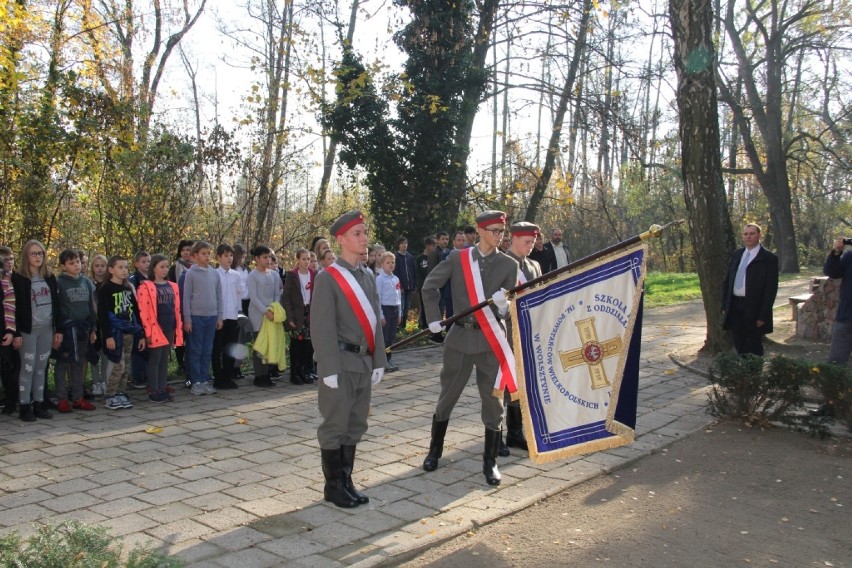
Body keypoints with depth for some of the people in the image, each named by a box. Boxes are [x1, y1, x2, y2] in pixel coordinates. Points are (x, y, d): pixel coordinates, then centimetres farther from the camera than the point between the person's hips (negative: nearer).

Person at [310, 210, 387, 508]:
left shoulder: (368, 276, 12)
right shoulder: (327, 277, -9)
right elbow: (322, 327, -13)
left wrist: (378, 361, 11)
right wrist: (329, 369, -16)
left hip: (363, 363, 7)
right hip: (341, 363, -7)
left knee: (355, 425, 13)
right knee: (335, 425, 2)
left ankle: (346, 481, 24)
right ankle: (333, 486, 14)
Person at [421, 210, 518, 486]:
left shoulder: (509, 264, 1)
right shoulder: (457, 258, -1)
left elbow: (509, 307, 0)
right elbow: (430, 285, 6)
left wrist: (502, 304, -23)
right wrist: (434, 319, -1)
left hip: (492, 339, 0)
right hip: (460, 336, 0)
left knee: (493, 401, 5)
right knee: (447, 396, 11)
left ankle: (490, 462, 17)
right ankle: (435, 450, 30)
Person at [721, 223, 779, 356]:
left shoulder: (769, 258, -6)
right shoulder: (736, 254, 11)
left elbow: (771, 289, -9)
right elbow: (727, 281, 14)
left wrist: (763, 315, -14)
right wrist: (724, 306, 8)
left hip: (753, 310, -5)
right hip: (734, 307, 5)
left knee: (753, 349, 5)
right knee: (739, 347, 12)